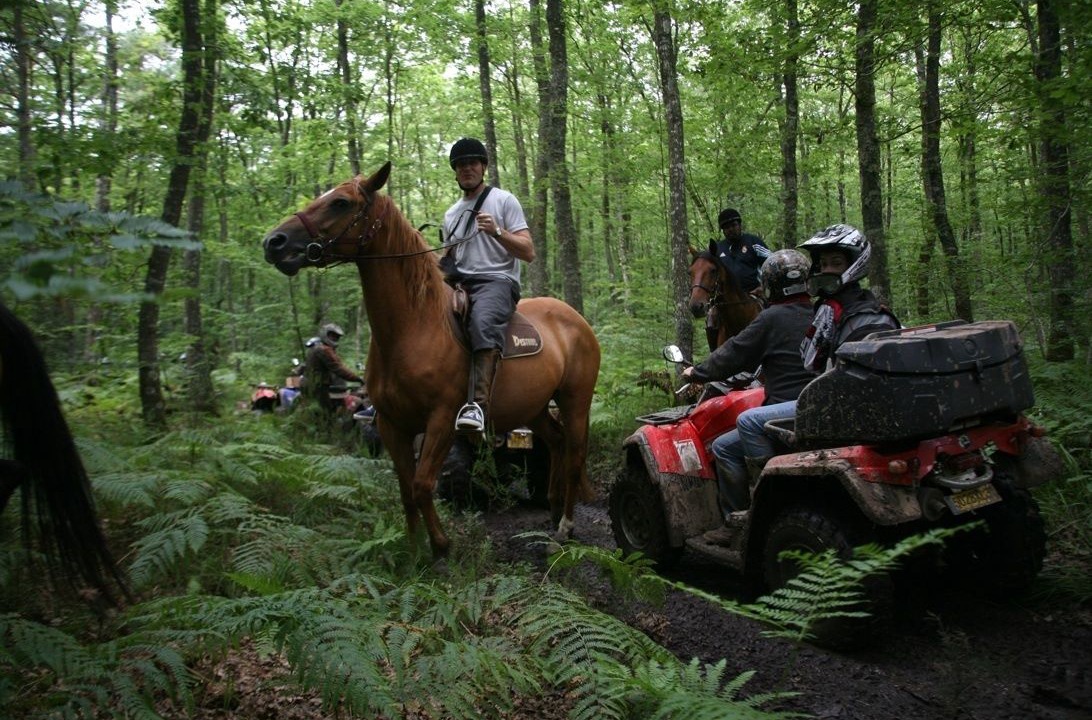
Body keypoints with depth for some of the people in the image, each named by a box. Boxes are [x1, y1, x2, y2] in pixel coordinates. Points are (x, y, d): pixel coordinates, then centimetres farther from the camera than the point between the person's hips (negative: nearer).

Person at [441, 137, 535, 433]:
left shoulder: (504, 200, 7)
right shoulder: (451, 214, 24)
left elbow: (528, 252, -1)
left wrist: (496, 232, -17)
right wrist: (442, 270, 5)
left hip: (497, 280, -7)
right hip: (460, 285, 7)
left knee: (483, 321, -39)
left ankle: (478, 405, -52)